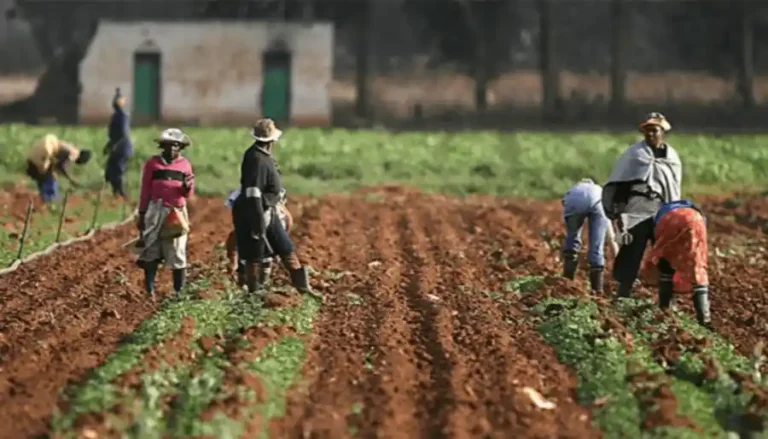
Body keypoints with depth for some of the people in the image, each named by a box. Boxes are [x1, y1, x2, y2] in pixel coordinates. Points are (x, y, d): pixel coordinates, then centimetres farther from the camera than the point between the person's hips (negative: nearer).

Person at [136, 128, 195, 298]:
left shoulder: (185, 164, 8)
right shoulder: (152, 163, 4)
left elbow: (187, 194, 9)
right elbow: (145, 190, 6)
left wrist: (187, 187, -14)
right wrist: (141, 214, 3)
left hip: (177, 212, 1)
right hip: (155, 212, -1)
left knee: (177, 253, -1)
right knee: (151, 252, -1)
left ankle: (178, 291, 3)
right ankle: (149, 290, 1)